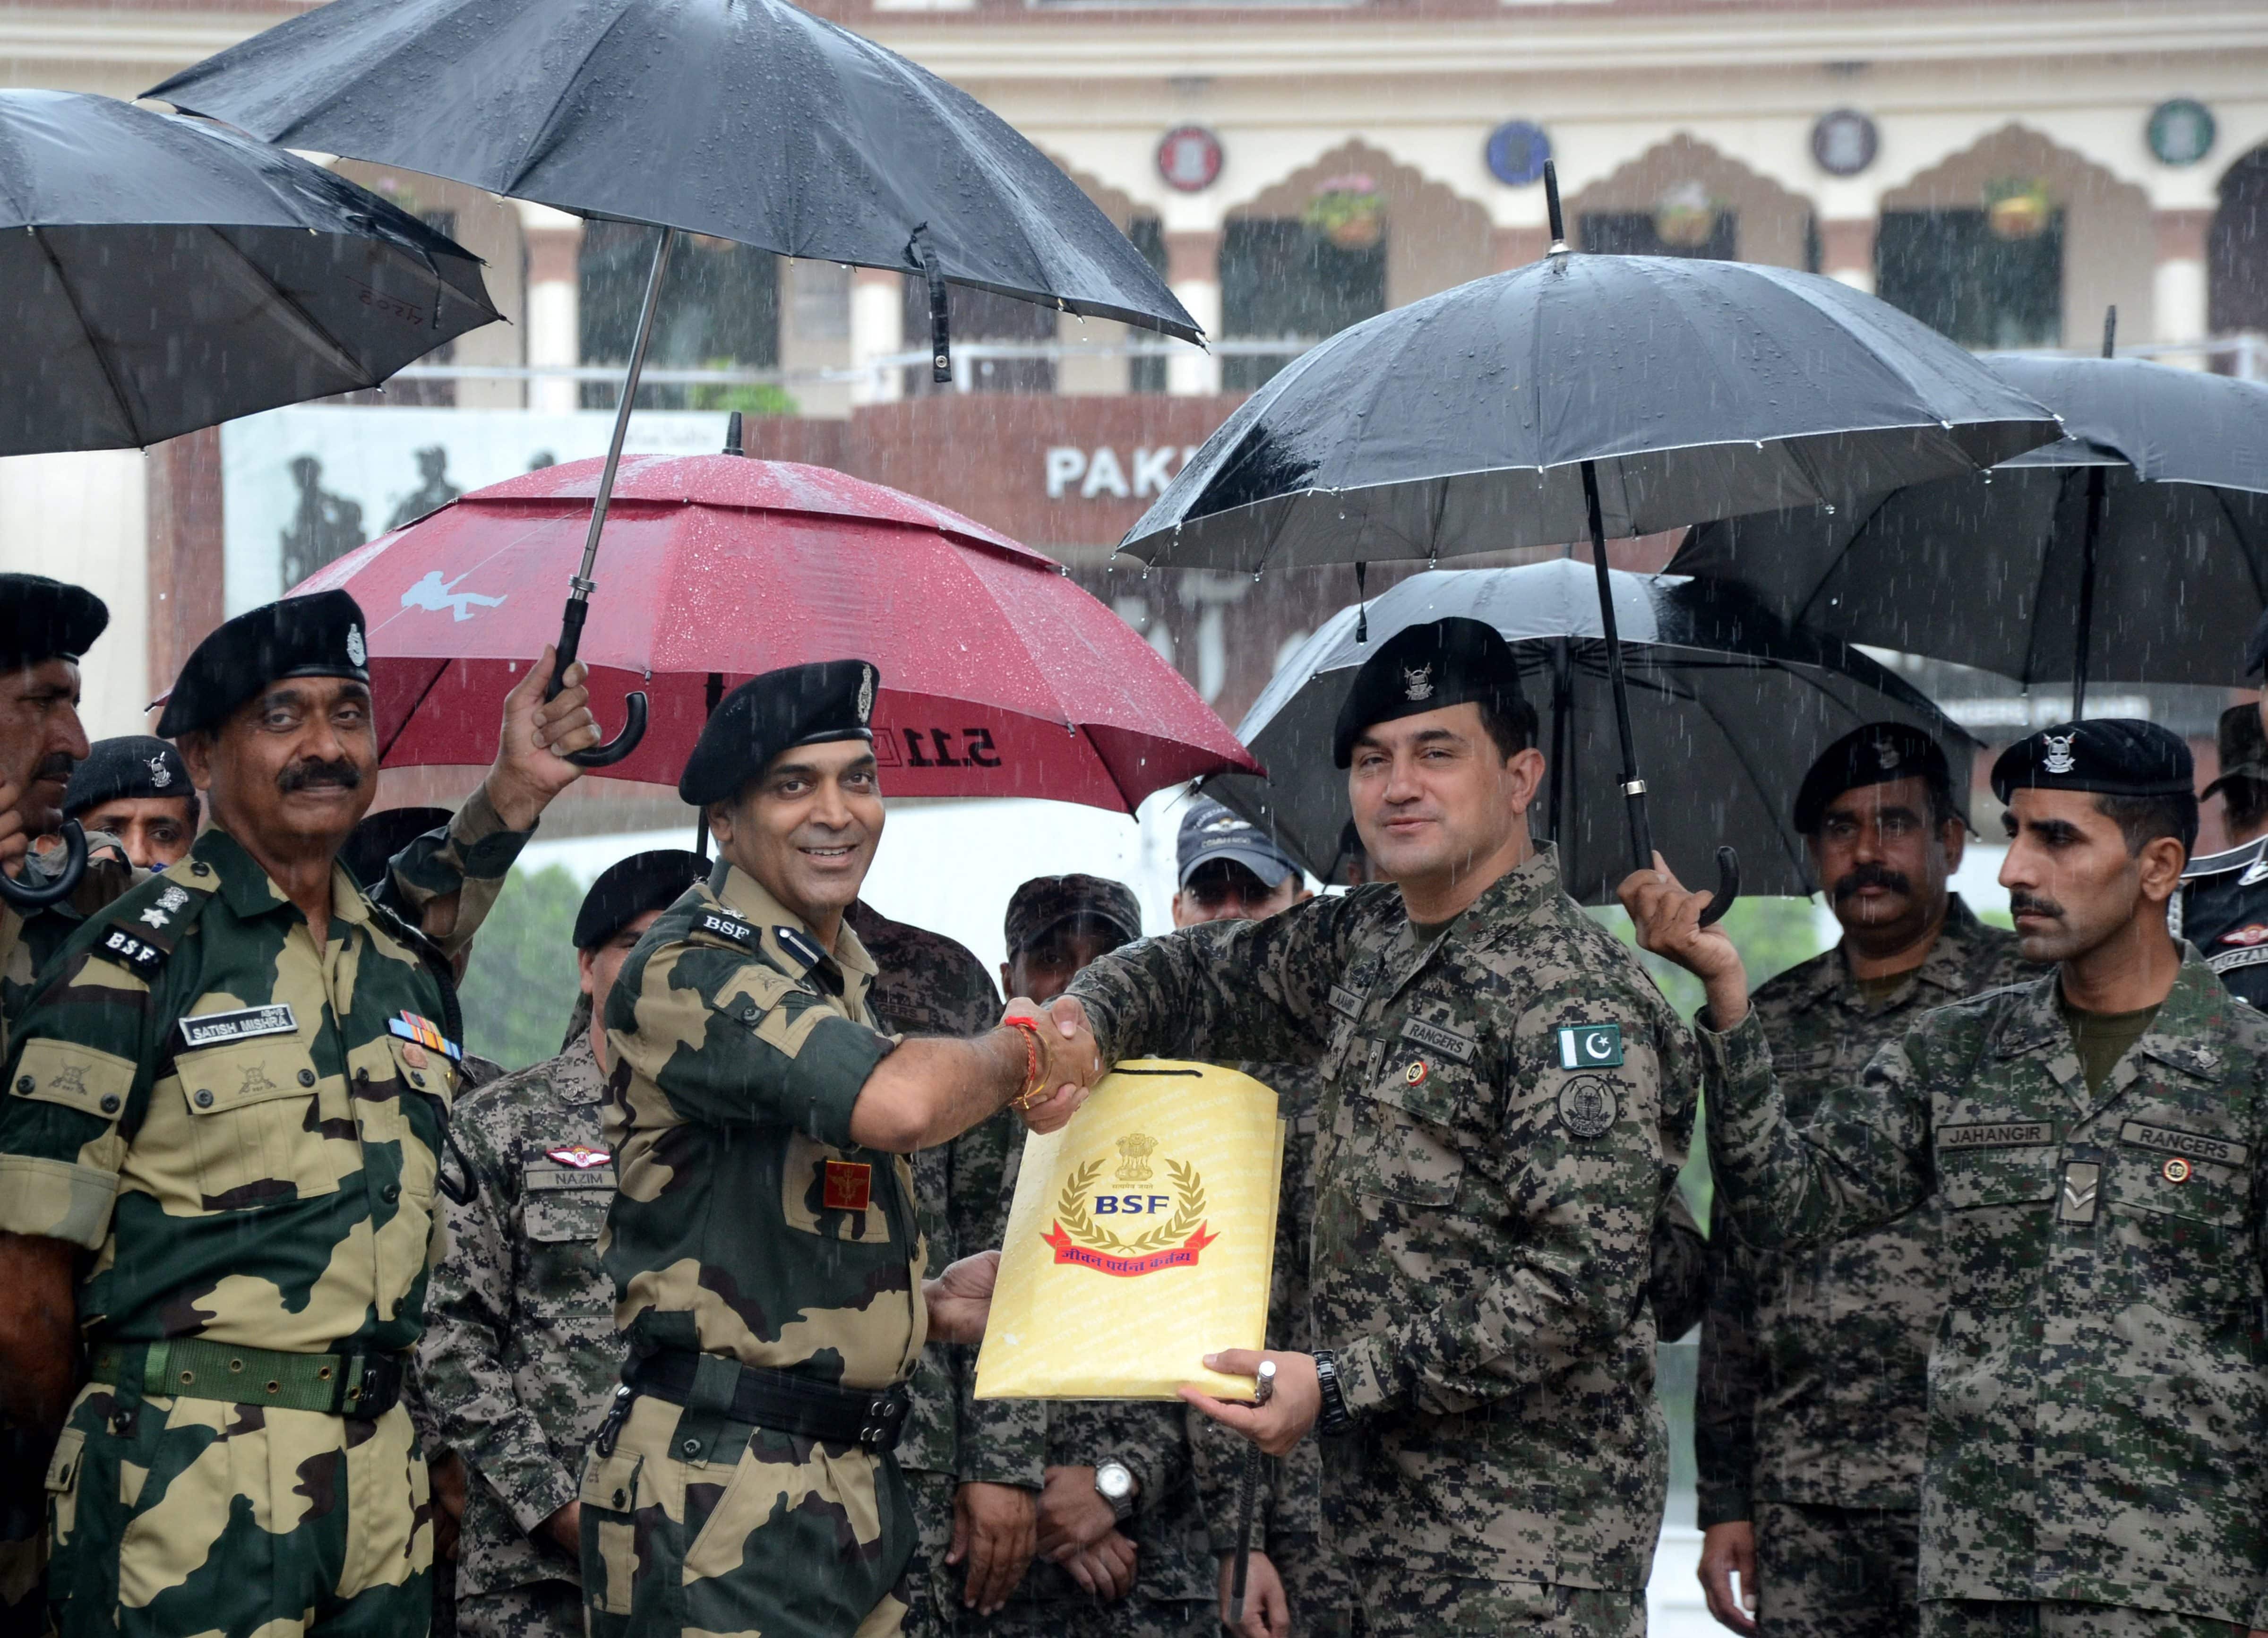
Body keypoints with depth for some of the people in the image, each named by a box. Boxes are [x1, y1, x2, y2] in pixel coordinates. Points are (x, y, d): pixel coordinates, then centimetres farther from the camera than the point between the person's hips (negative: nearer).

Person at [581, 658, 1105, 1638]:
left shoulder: (842, 985, 20)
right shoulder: (689, 974, -11)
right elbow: (899, 1103, -28)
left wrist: (931, 1307, 11)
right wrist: (1022, 1052, -8)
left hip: (855, 1483, 9)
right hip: (719, 1494, -9)